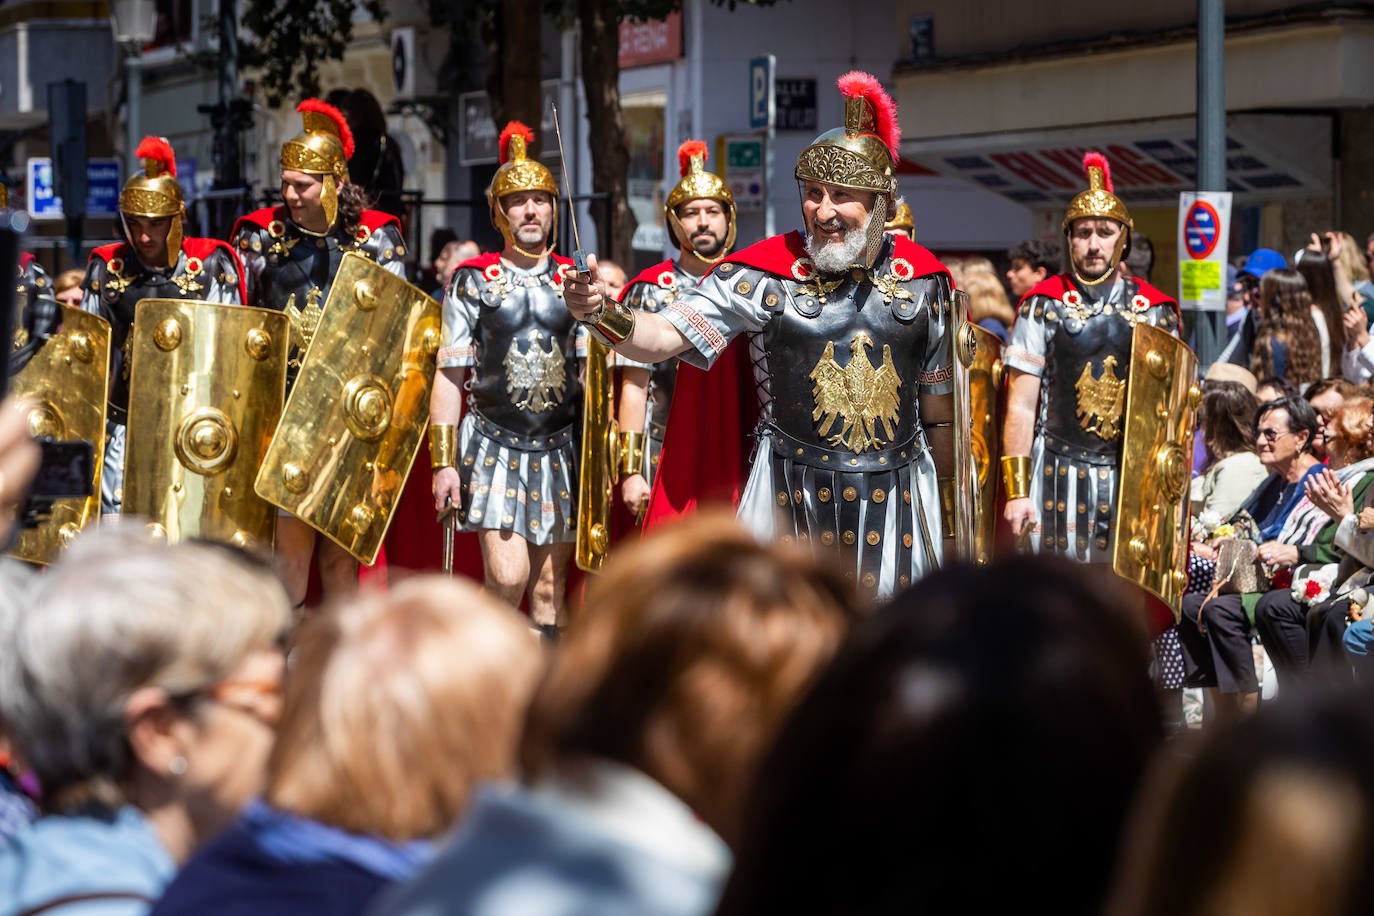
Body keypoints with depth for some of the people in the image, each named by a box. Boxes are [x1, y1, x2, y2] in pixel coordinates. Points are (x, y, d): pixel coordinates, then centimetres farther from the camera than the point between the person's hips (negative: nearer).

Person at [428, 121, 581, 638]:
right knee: (507, 576, -15)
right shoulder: (472, 281, 1)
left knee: (550, 585, 5)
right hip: (493, 448, -2)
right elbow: (450, 376, 1)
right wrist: (444, 462, -5)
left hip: (560, 451, 3)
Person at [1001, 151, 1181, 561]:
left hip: (1134, 479, 2)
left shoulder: (1155, 310, 8)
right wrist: (1017, 491, -7)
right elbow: (1020, 408, -1)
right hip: (1060, 478, -2)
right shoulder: (1043, 306, 0)